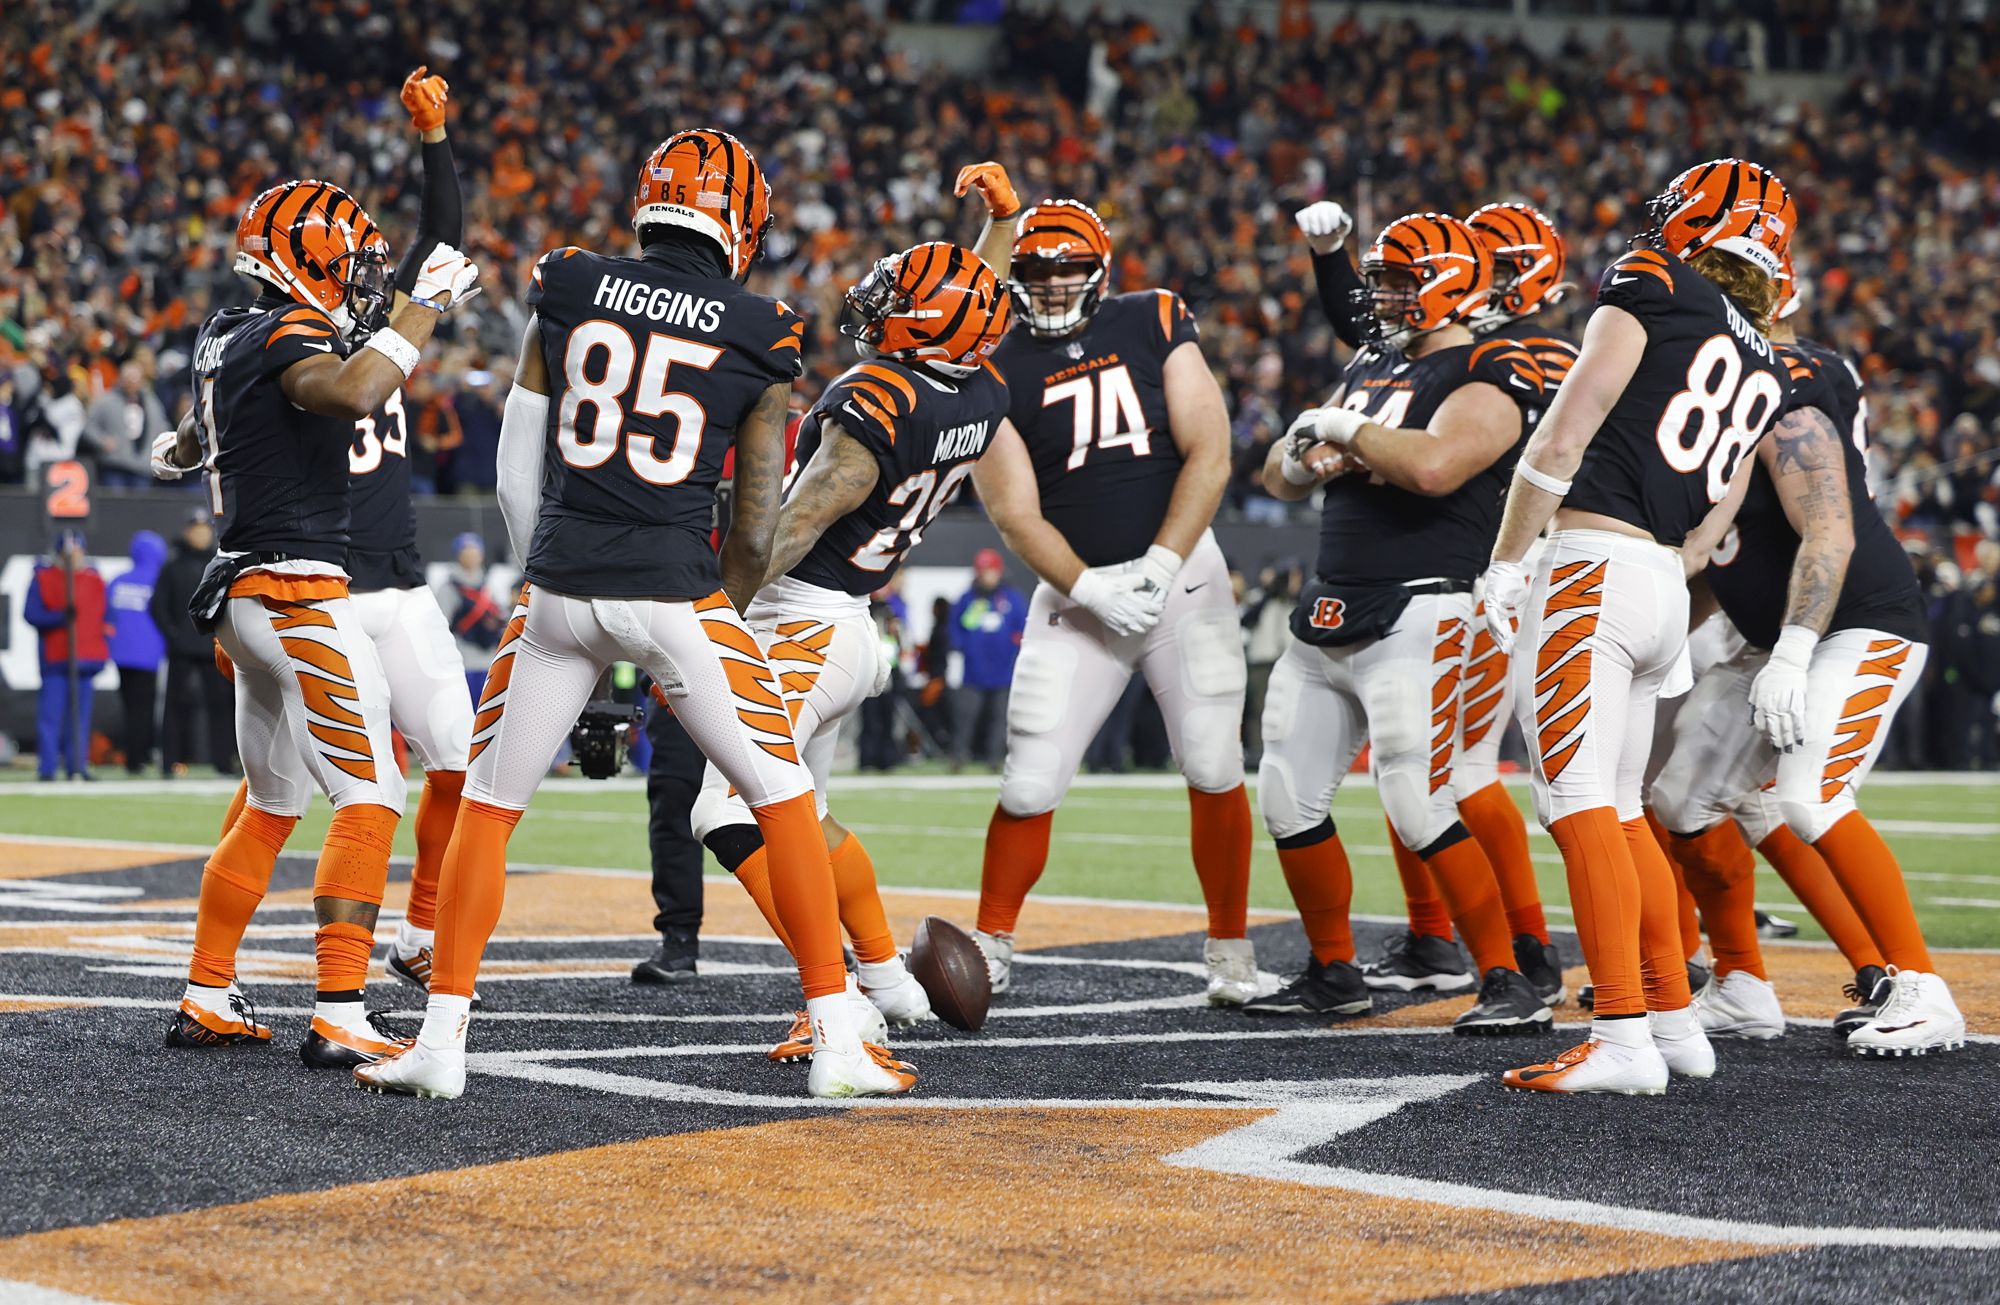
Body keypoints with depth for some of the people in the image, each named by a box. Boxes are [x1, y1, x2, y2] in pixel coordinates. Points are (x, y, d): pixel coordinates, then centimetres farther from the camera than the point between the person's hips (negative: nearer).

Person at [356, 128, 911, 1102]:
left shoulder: (565, 294, 6)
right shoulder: (759, 339, 1)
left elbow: (517, 474, 8)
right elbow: (757, 527, 3)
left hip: (558, 587, 2)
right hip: (677, 593, -2)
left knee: (487, 806, 15)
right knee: (784, 801, 11)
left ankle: (442, 1038, 12)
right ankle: (837, 1043, 9)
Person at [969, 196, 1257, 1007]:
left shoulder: (1156, 325, 1)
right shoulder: (1000, 374, 0)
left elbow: (1208, 455, -5)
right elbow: (1015, 513, -5)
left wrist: (1160, 567, -14)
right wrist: (1090, 589, -19)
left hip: (1181, 573, 0)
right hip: (1078, 589, 0)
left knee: (1213, 771, -4)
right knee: (1031, 783, -6)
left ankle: (1230, 949, 10)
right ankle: (991, 950, 9)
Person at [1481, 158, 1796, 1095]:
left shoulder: (1653, 289, 0)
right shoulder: (1770, 374, 19)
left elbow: (1563, 438, -8)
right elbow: (1711, 523, 16)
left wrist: (1505, 564, -5)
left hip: (1592, 564, -8)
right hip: (1668, 590, 8)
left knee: (1579, 803, -12)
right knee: (1620, 810, 19)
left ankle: (1624, 1042, -20)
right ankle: (1675, 1019, 21)